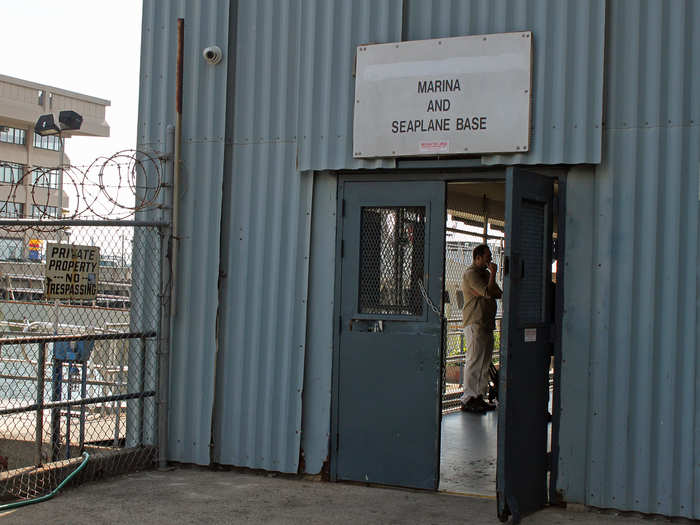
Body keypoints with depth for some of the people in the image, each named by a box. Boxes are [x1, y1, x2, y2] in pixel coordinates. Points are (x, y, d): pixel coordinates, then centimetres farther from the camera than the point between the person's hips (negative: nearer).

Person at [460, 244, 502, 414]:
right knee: (474, 361, -10)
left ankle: (478, 397, 15)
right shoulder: (471, 274, -9)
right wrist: (493, 273, -10)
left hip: (487, 324, 9)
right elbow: (488, 293, -19)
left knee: (484, 362, 10)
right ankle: (468, 400, -8)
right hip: (475, 324, -9)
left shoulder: (485, 274, 22)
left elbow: (499, 294, 14)